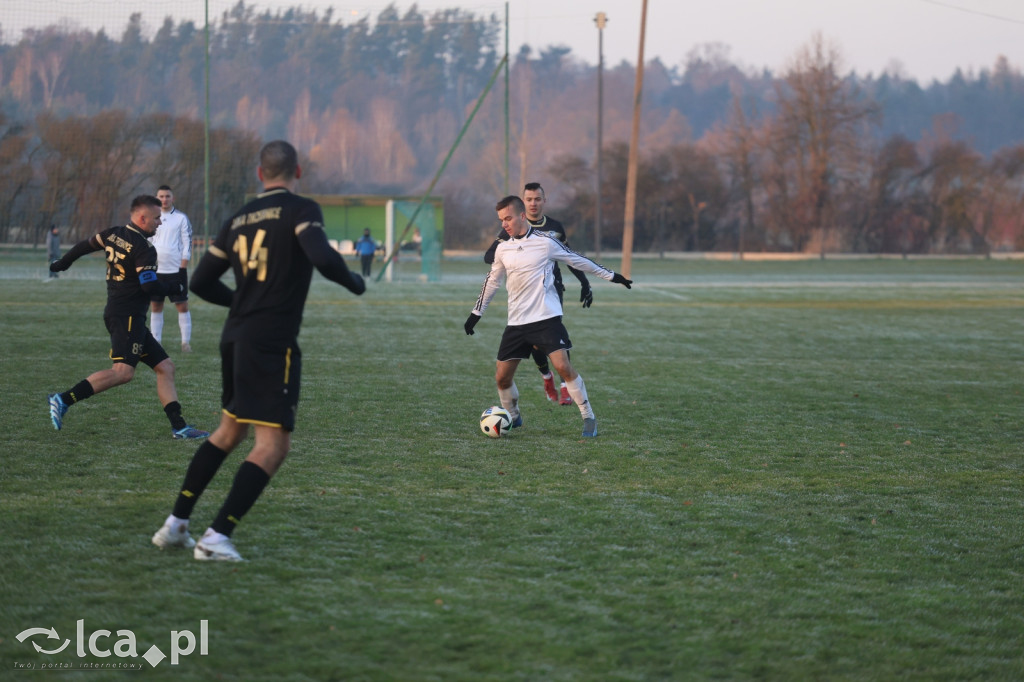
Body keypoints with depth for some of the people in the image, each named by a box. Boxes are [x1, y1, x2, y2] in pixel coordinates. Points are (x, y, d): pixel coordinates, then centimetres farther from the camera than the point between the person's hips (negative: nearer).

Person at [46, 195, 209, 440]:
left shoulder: (114, 234, 11)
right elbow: (149, 287, -21)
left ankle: (178, 427, 5)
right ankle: (65, 400, -24)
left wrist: (62, 263, 43)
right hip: (127, 316, -10)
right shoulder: (144, 248, -14)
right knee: (123, 372, -22)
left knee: (165, 367, 9)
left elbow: (86, 245, 25)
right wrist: (174, 287, -2)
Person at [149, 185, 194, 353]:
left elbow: (188, 242, 0)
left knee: (182, 305, -3)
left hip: (176, 269, -3)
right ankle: (156, 341, 10)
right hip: (155, 269, 3)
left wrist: (183, 266, -9)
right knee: (156, 306, 4)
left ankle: (186, 342, -1)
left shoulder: (181, 218, 2)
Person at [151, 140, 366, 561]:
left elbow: (202, 282, 15)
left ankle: (176, 524, 24)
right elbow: (323, 258, -24)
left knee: (230, 430, 23)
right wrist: (355, 284, -4)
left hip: (235, 338, 7)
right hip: (272, 344, -7)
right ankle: (217, 537, -11)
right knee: (273, 445, -3)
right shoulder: (301, 210, -7)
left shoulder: (239, 219, 12)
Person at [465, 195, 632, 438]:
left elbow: (577, 260, 6)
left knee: (563, 366, -19)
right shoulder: (502, 249, 8)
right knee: (502, 377, 1)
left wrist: (611, 276, 11)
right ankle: (513, 418, 26)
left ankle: (588, 417, -7)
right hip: (516, 322, 5)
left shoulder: (545, 241, -5)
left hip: (546, 317, -5)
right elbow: (492, 281, 22)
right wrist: (476, 313, 23)